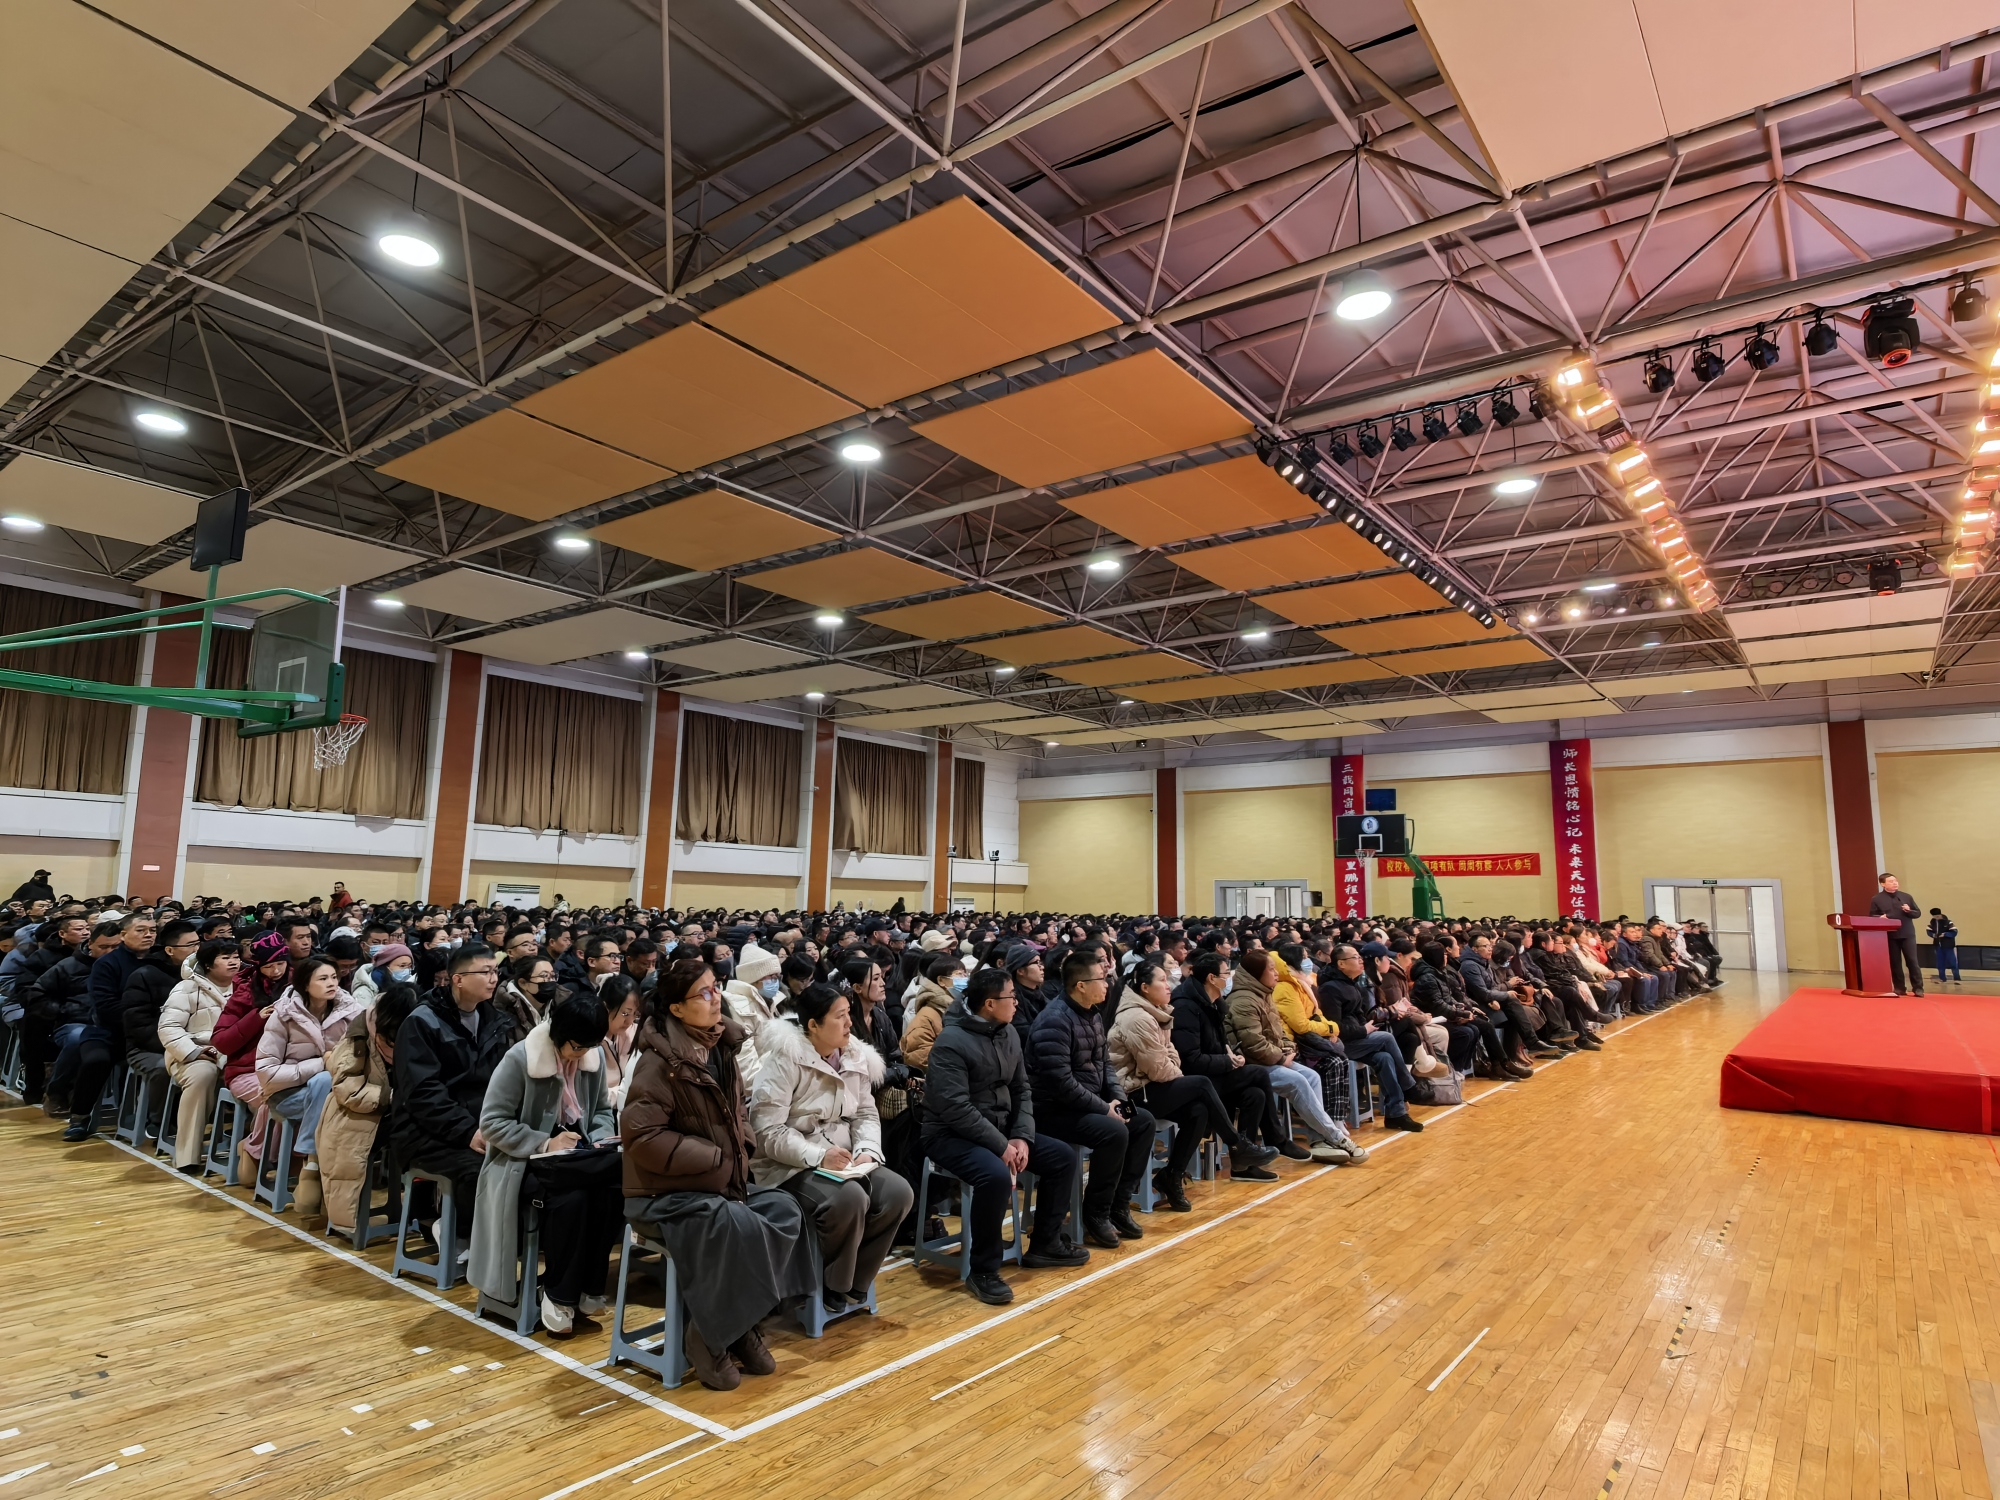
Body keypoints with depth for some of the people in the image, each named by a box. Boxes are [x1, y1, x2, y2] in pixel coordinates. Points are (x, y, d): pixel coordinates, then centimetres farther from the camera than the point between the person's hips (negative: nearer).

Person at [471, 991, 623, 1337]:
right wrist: (545, 1144, -23)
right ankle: (559, 1295, -11)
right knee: (571, 1197, -34)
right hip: (525, 1163, -4)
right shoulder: (519, 1058, -15)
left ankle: (589, 1287, -9)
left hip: (576, 1161, 4)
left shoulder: (595, 1057, 1)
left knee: (613, 1189, -28)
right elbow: (491, 1122, -15)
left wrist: (600, 1139, -8)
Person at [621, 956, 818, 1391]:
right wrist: (717, 1157, -20)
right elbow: (640, 1134, -23)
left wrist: (742, 1144, -3)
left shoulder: (721, 1048, 4)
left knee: (785, 1211, -12)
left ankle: (743, 1322, 1)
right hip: (665, 1193, -7)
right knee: (740, 1229, -28)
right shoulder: (661, 1060, -18)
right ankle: (707, 1337, -6)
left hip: (722, 1183, 7)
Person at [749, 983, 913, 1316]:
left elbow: (866, 1114, 8)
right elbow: (767, 1131, -20)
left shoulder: (855, 1056, 5)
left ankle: (855, 1279, 5)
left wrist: (867, 1150, -13)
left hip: (843, 1160, 7)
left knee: (899, 1193, -16)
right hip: (790, 1165, -7)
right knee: (850, 1199, -33)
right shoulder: (783, 1060, -16)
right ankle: (832, 1285, -4)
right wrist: (818, 1156, -29)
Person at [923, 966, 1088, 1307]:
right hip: (952, 1134, -8)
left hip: (999, 1129, 9)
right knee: (996, 1176, -35)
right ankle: (983, 1271, -17)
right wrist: (1002, 1145, -22)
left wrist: (1022, 1137, -7)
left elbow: (1021, 1090, 8)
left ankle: (1045, 1243, 18)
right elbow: (956, 1109, -26)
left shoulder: (1009, 1033, 4)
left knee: (1063, 1158, 2)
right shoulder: (952, 1042, -22)